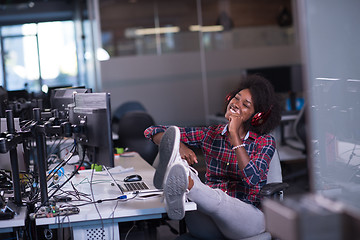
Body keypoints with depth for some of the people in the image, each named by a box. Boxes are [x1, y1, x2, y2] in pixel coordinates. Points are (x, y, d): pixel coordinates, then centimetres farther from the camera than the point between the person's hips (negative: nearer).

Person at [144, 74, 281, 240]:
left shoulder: (265, 141, 6)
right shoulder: (210, 134, 13)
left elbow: (253, 178, -15)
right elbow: (153, 132, 9)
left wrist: (234, 134, -11)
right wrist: (178, 146, -14)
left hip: (249, 217, -3)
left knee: (217, 197, -38)